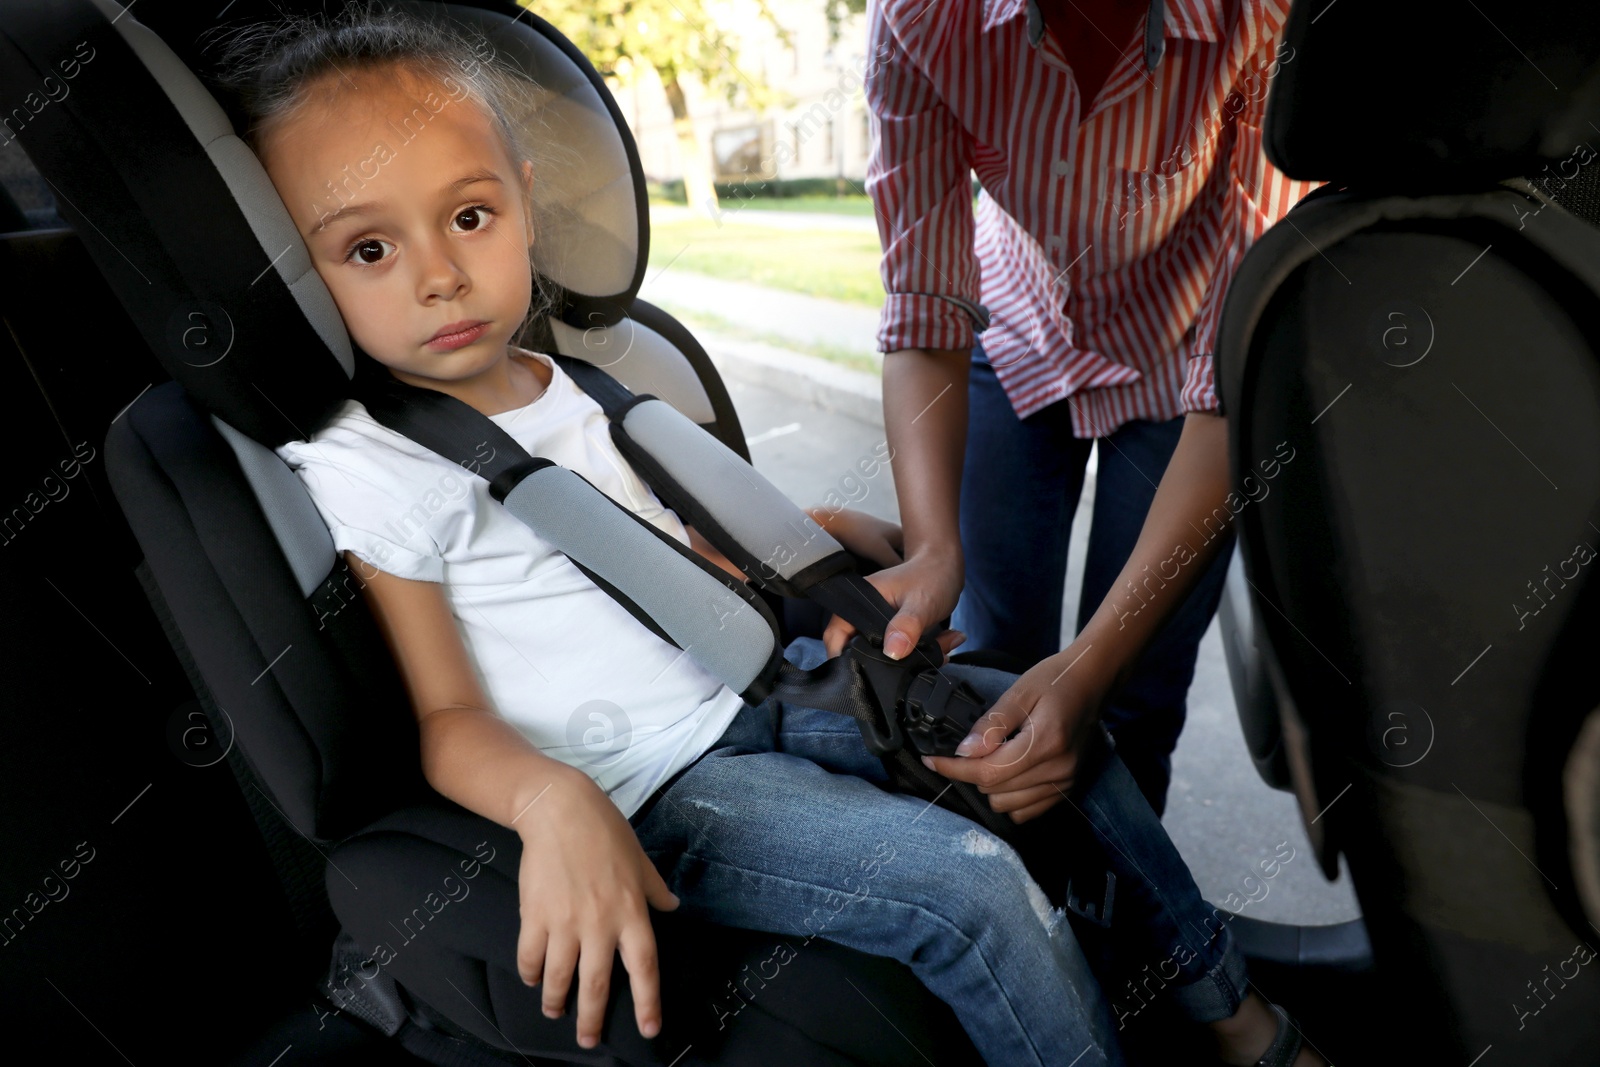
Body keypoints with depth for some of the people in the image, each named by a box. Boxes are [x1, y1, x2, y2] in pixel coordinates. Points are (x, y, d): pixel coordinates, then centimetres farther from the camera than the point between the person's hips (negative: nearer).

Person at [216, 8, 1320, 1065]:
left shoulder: (577, 384, 9)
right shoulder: (368, 467, -11)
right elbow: (448, 717, -11)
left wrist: (832, 534, 10)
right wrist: (552, 801, -31)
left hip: (766, 683, 8)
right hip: (662, 787, -7)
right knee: (972, 883, -26)